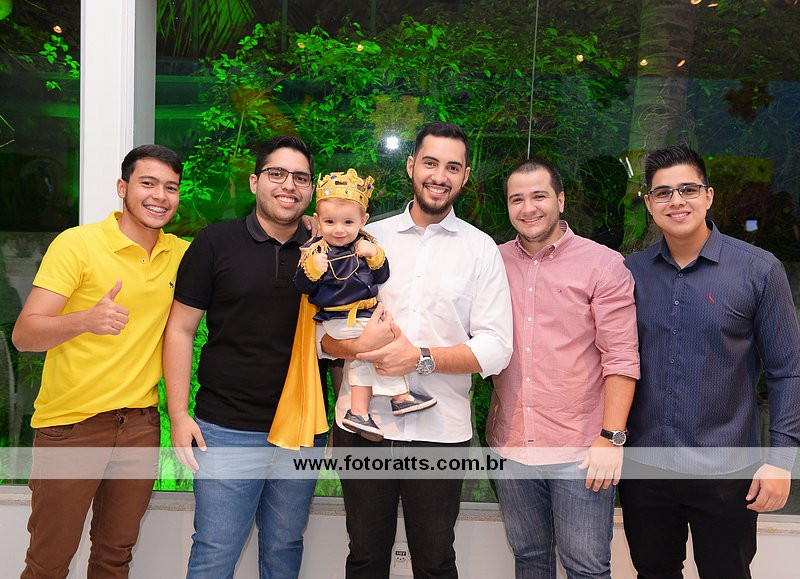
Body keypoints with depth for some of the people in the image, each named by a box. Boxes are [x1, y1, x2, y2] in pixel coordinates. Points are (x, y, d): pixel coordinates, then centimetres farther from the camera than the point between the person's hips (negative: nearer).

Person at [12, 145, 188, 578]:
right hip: (70, 423, -4)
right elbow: (24, 335, -15)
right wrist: (85, 320, -34)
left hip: (140, 423, 4)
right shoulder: (77, 244, -10)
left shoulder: (180, 253, 4)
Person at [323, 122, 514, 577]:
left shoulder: (481, 249, 3)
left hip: (439, 430, -1)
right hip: (362, 421, 2)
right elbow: (325, 330, 4)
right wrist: (359, 345, -18)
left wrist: (421, 357, -17)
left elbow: (496, 349, -5)